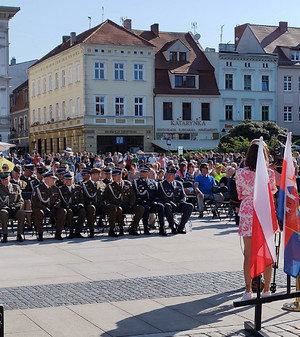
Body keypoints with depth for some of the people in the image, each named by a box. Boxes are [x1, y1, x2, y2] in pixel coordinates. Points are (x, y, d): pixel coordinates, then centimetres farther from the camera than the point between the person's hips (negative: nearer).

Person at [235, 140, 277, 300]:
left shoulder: (241, 173, -8)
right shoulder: (269, 174, -9)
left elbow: (240, 195, 4)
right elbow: (273, 191, 8)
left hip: (247, 214, 0)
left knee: (248, 253, 7)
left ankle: (248, 290, 11)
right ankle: (266, 289, 17)